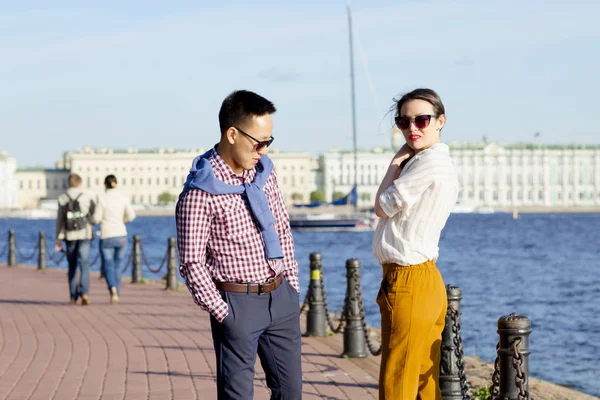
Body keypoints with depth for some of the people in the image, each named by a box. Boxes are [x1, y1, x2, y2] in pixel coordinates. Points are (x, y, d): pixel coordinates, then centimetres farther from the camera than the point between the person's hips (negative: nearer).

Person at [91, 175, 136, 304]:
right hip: (121, 235, 3)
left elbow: (96, 219, -8)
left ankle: (113, 289, -23)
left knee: (108, 266, 2)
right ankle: (117, 294, 18)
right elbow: (131, 216, 5)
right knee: (118, 266, 16)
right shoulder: (123, 198, 0)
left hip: (106, 237, -2)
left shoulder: (102, 198, -8)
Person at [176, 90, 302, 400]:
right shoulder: (200, 192, -15)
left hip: (281, 296, 6)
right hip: (237, 303, -6)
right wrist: (223, 314, -14)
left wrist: (292, 283, 12)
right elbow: (191, 262, -14)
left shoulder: (264, 171, 5)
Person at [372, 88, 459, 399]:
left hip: (408, 281, -10)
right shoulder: (443, 163, 16)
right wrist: (401, 163, 6)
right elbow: (391, 208, 15)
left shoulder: (429, 161, -15)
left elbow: (383, 207, -9)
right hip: (428, 280, 10)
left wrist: (396, 163, 1)